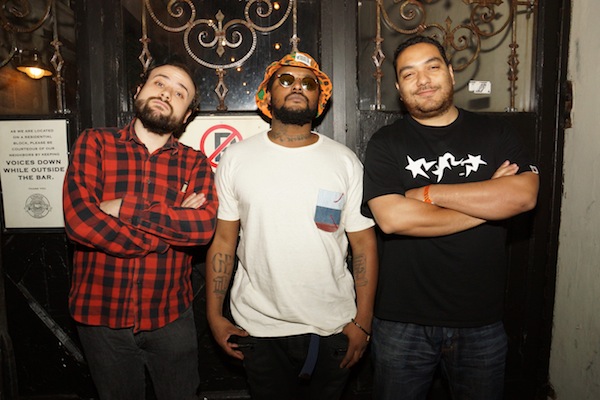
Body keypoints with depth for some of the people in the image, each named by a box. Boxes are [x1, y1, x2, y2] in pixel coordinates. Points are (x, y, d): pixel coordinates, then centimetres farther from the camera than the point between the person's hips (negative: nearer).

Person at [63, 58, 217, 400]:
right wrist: (174, 224, -17)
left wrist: (126, 209, -21)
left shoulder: (195, 163, 0)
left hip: (170, 317, 1)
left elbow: (205, 226, -18)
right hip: (100, 314, 0)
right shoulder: (95, 144, -4)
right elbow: (79, 219, -19)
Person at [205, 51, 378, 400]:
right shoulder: (237, 158, -2)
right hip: (258, 328, 0)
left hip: (333, 328, 1)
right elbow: (223, 240, 0)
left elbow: (364, 244, -2)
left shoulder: (345, 161, -3)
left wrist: (363, 321, -4)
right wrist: (214, 315, -1)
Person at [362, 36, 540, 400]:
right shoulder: (386, 144, -4)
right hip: (403, 324, -1)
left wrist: (430, 193, -16)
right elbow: (392, 218, -19)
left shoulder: (496, 133, 3)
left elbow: (523, 195, -14)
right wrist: (486, 202, -13)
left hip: (482, 320, 2)